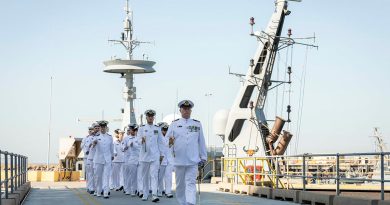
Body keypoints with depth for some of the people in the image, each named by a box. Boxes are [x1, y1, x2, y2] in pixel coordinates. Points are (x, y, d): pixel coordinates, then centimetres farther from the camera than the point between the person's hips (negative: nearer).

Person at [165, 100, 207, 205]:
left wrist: (203, 157, 10)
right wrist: (169, 142, -20)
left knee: (191, 183, -11)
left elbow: (201, 141, 11)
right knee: (180, 184, 9)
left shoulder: (197, 124, 9)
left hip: (193, 161, -1)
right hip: (179, 160, 1)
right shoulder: (174, 124, 8)